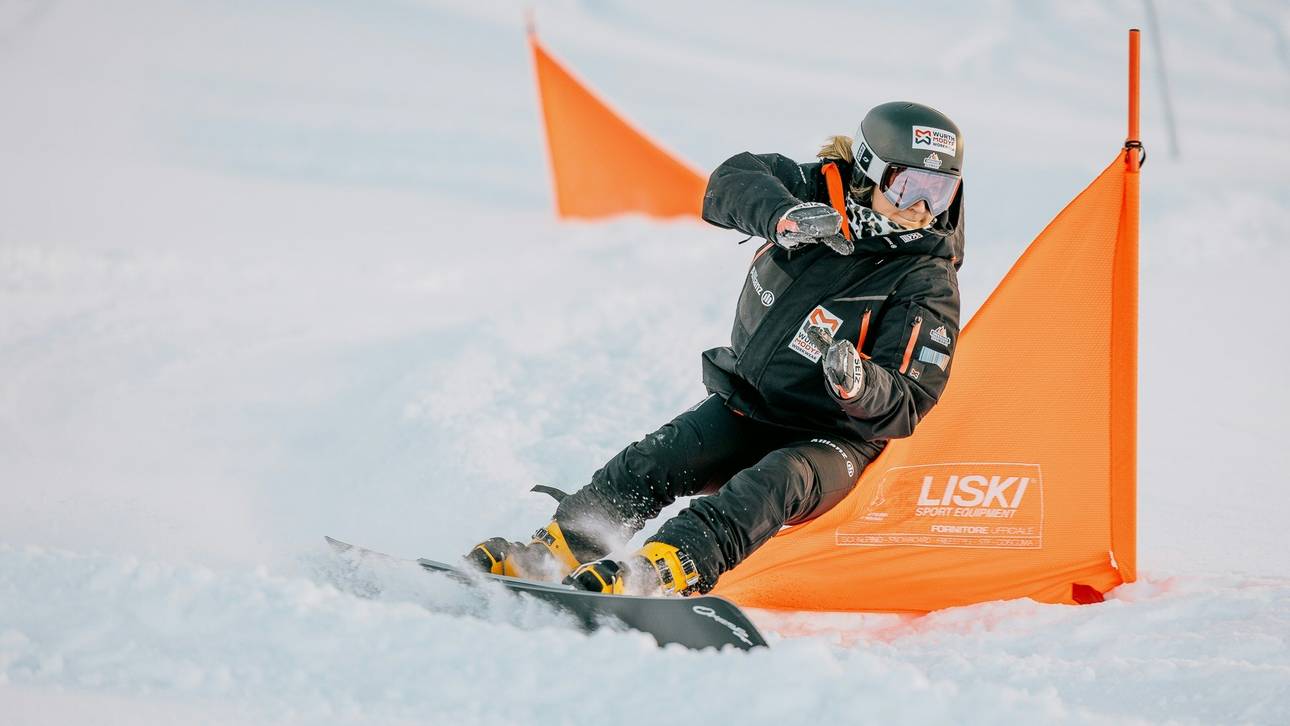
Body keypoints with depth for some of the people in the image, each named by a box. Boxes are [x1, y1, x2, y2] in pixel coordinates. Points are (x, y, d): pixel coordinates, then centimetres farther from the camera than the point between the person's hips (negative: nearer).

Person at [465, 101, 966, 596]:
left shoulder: (926, 285, -15)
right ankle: (551, 552, -15)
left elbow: (908, 404, -20)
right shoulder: (821, 193, -5)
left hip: (832, 437, -5)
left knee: (773, 485, -34)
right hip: (744, 407, 5)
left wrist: (862, 387, -42)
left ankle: (656, 572, -54)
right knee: (650, 462, -15)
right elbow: (732, 181, -18)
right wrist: (783, 217, -38)